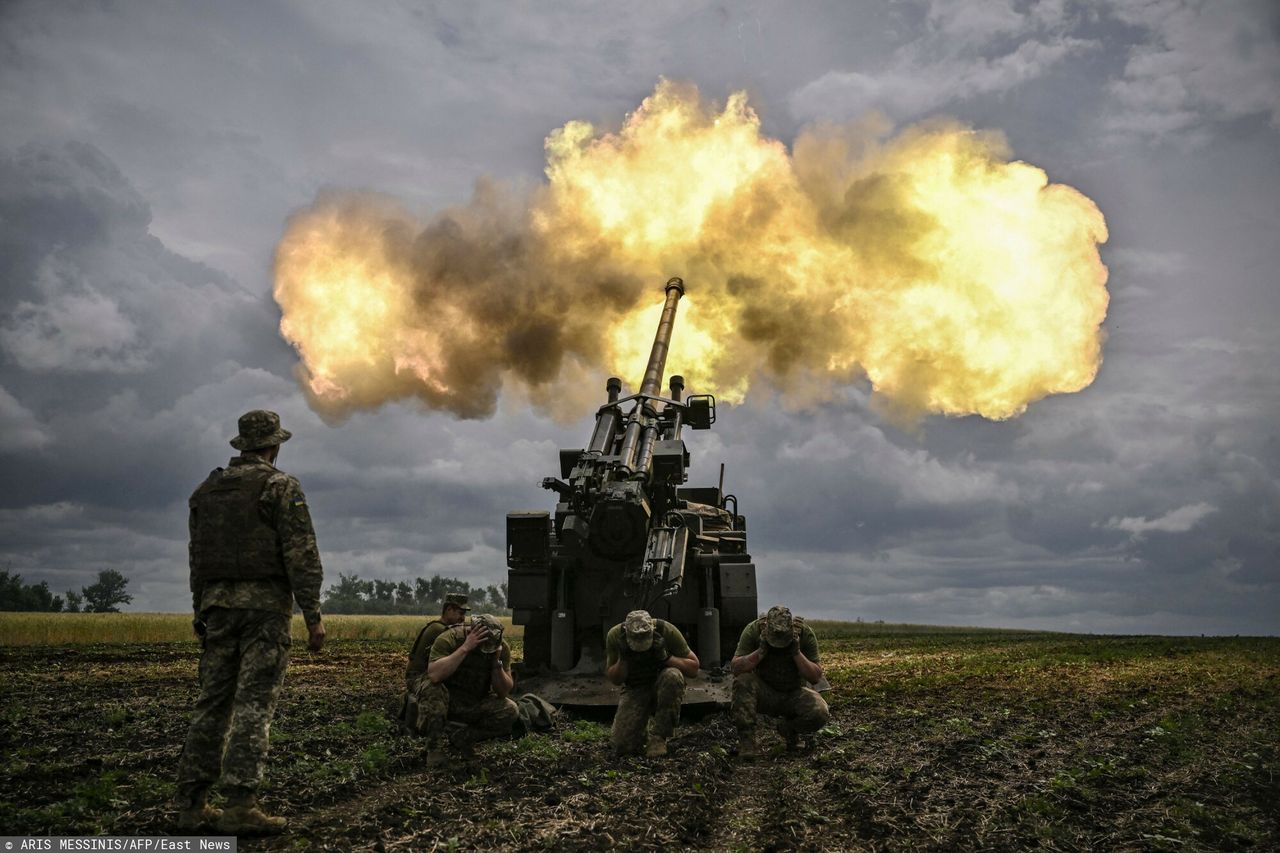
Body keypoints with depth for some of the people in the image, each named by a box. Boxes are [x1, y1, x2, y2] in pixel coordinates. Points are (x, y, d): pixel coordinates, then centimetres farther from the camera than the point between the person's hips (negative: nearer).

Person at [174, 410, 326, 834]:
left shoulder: (207, 490, 14)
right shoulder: (281, 487, -5)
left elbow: (197, 557, 17)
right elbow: (301, 556, -11)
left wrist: (201, 613, 23)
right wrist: (313, 615, -9)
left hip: (218, 605, 6)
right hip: (265, 604, -6)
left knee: (212, 702, 9)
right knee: (254, 704, -6)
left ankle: (191, 804, 10)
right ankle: (240, 806, -9)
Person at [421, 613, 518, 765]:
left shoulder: (502, 648, -11)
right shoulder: (449, 638, -23)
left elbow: (503, 692, -12)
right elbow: (434, 675, -39)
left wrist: (497, 661, -27)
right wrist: (465, 647, -41)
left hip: (476, 704, 3)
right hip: (446, 700, -3)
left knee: (510, 711, -22)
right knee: (432, 689, -36)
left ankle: (465, 738, 1)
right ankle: (434, 747, -16)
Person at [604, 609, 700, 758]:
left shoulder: (667, 630, -23)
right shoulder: (615, 635, -18)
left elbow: (694, 669, -16)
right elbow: (613, 679, -7)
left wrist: (665, 657, -30)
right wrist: (622, 658, -26)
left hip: (663, 686, -1)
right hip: (634, 689, 1)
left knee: (672, 676, -39)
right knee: (622, 747, -19)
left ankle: (658, 736, -21)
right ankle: (643, 726, 17)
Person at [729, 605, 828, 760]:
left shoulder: (805, 633, -16)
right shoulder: (753, 630, -18)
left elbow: (816, 677, -16)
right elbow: (735, 667, -21)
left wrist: (797, 653, -30)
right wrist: (761, 651, -33)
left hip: (794, 694, 1)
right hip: (764, 693, -1)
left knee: (820, 713, -28)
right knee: (743, 680, -32)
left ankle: (789, 729, 5)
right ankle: (746, 739, -21)